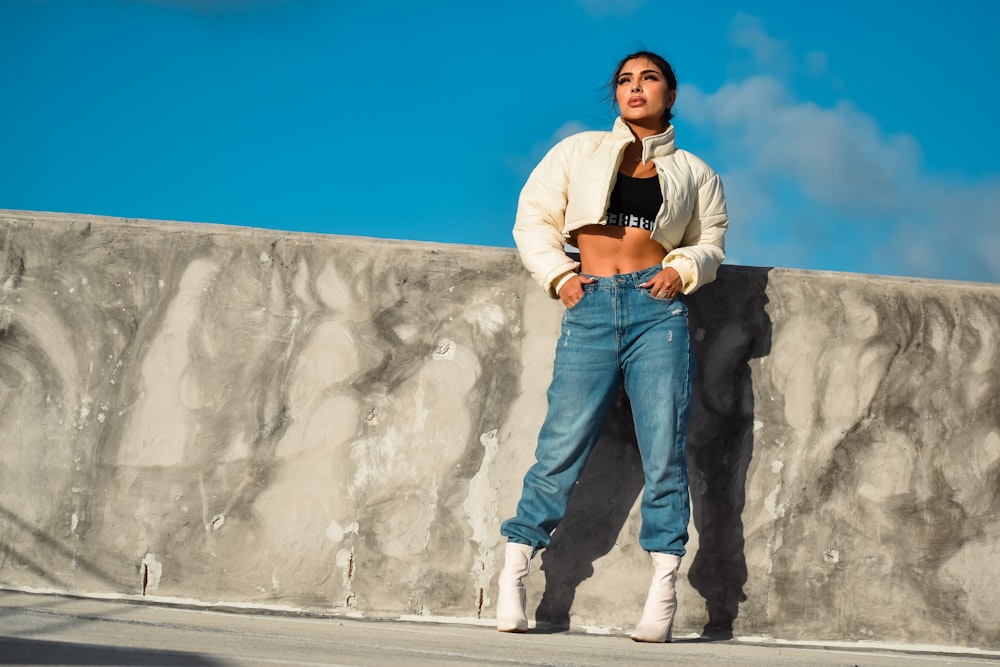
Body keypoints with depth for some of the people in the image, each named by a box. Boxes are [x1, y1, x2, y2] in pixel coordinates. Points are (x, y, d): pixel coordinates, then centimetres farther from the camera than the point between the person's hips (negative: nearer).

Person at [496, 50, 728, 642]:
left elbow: (710, 241, 20)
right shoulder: (578, 153, 15)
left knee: (664, 449, -6)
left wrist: (682, 269, -1)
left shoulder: (693, 173, 18)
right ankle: (514, 569, 2)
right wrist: (559, 275, 0)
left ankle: (664, 589, -2)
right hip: (591, 306, -1)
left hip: (659, 308, 1)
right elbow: (534, 217, 14)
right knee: (563, 444, -6)